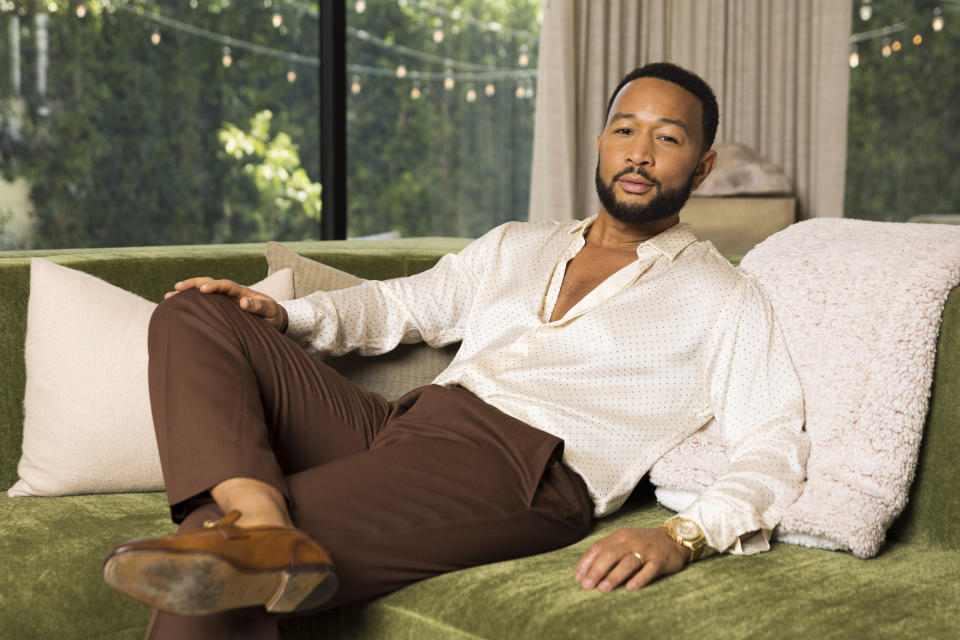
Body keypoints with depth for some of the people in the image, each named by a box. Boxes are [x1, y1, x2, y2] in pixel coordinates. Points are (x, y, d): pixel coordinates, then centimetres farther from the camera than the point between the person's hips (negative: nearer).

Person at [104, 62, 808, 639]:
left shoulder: (722, 298, 8)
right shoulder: (514, 245, 27)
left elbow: (775, 446, -3)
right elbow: (403, 304, 32)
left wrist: (682, 537, -24)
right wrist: (282, 314, 12)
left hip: (517, 467, -8)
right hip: (395, 425, 8)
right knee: (194, 314, -12)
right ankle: (260, 521, -32)